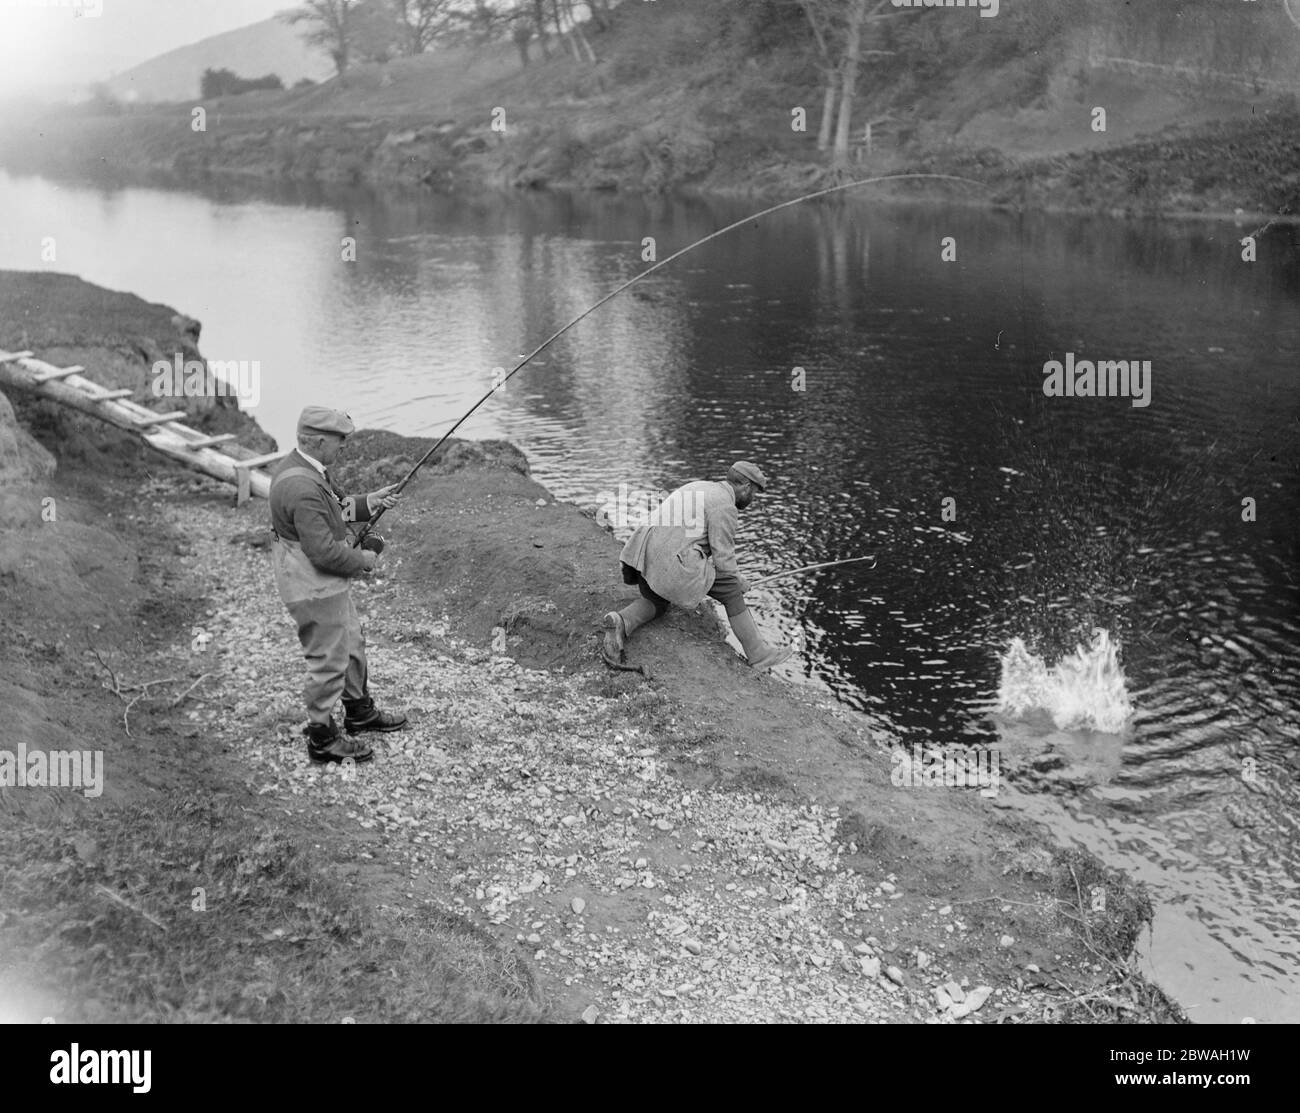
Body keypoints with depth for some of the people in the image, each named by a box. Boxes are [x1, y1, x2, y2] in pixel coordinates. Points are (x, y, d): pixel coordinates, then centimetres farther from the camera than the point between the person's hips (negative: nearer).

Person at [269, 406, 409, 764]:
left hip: (326, 581, 11)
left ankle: (360, 713, 41)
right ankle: (323, 740, 17)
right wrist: (363, 559, -14)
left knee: (351, 641, 24)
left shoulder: (301, 466, 4)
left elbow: (331, 508, 19)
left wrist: (367, 502, 7)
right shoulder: (302, 487, -30)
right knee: (329, 660, 2)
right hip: (313, 586, -11)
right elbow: (324, 552, -30)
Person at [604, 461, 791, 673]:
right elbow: (723, 558, -6)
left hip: (643, 552, 8)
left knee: (655, 605, 28)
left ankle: (621, 623, -4)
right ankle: (758, 654, 12)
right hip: (673, 561, -8)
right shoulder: (725, 506, -3)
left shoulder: (699, 488, 25)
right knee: (731, 591, 7)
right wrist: (740, 583, 12)